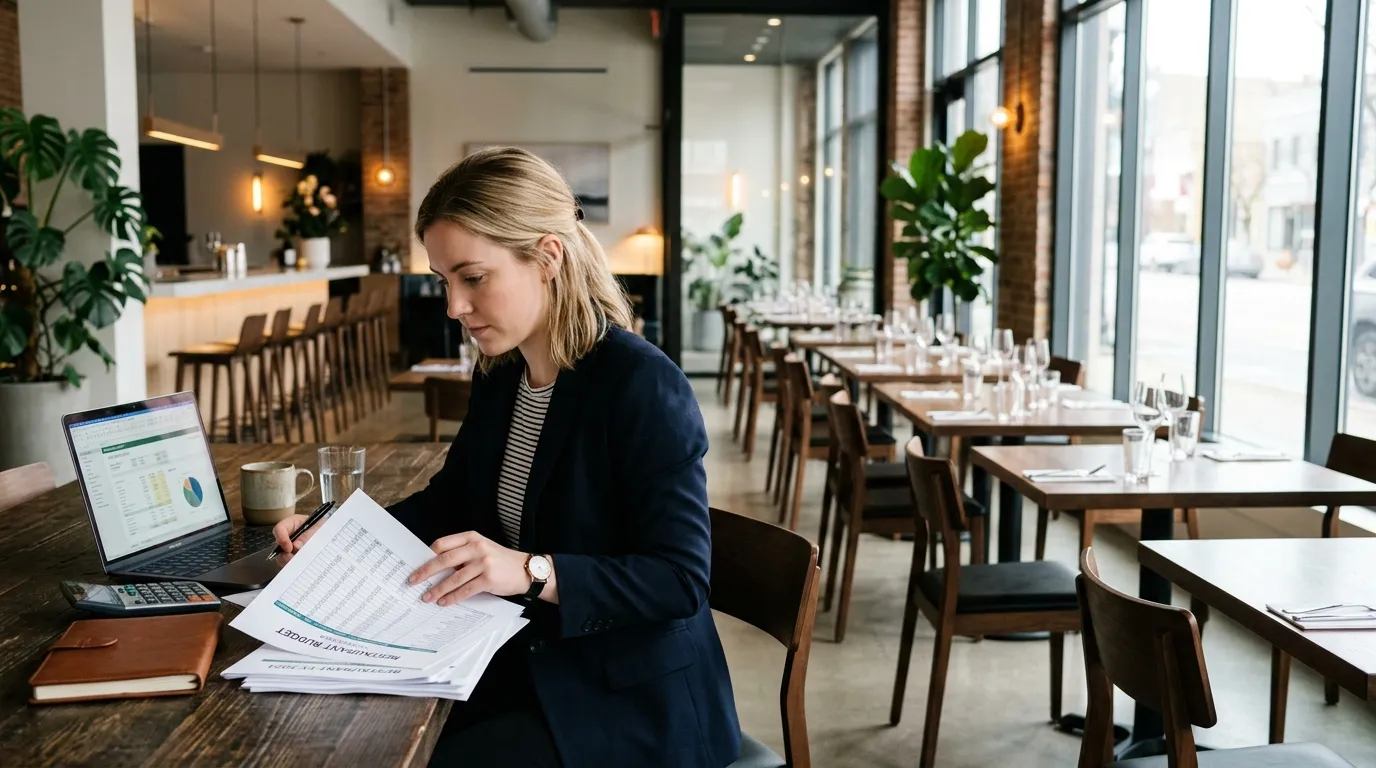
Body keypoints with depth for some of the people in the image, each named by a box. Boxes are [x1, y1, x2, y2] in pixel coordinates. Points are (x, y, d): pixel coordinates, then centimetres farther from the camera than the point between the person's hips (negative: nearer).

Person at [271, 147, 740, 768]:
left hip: (634, 700, -7)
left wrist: (534, 572, -33)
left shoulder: (642, 385, -21)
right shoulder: (498, 374, 5)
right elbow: (450, 503, 16)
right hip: (526, 665, 7)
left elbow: (681, 579, -23)